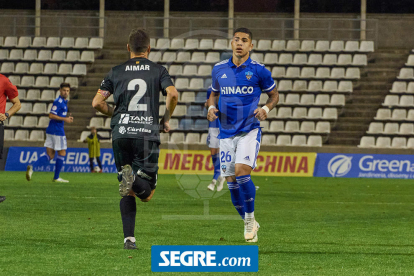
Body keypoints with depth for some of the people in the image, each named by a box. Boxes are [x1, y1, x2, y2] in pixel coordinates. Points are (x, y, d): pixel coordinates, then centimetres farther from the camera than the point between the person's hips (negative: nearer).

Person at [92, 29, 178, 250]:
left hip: (121, 133, 2)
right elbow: (172, 94, -9)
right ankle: (135, 179, -29)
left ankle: (129, 238, 0)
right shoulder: (158, 71, 8)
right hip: (148, 133, -2)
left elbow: (97, 102, 5)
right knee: (146, 194, 5)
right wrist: (166, 120, 8)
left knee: (128, 193, 14)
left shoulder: (116, 72, 12)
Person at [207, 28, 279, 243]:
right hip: (226, 132, 4)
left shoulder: (258, 70, -3)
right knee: (231, 181, 2)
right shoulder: (219, 69, 7)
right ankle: (249, 224, 21)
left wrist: (266, 109, -10)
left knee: (242, 172, -22)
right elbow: (214, 93, 21)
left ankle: (250, 217, -2)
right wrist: (211, 108, 1)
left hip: (249, 130, -4)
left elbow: (274, 95, 9)